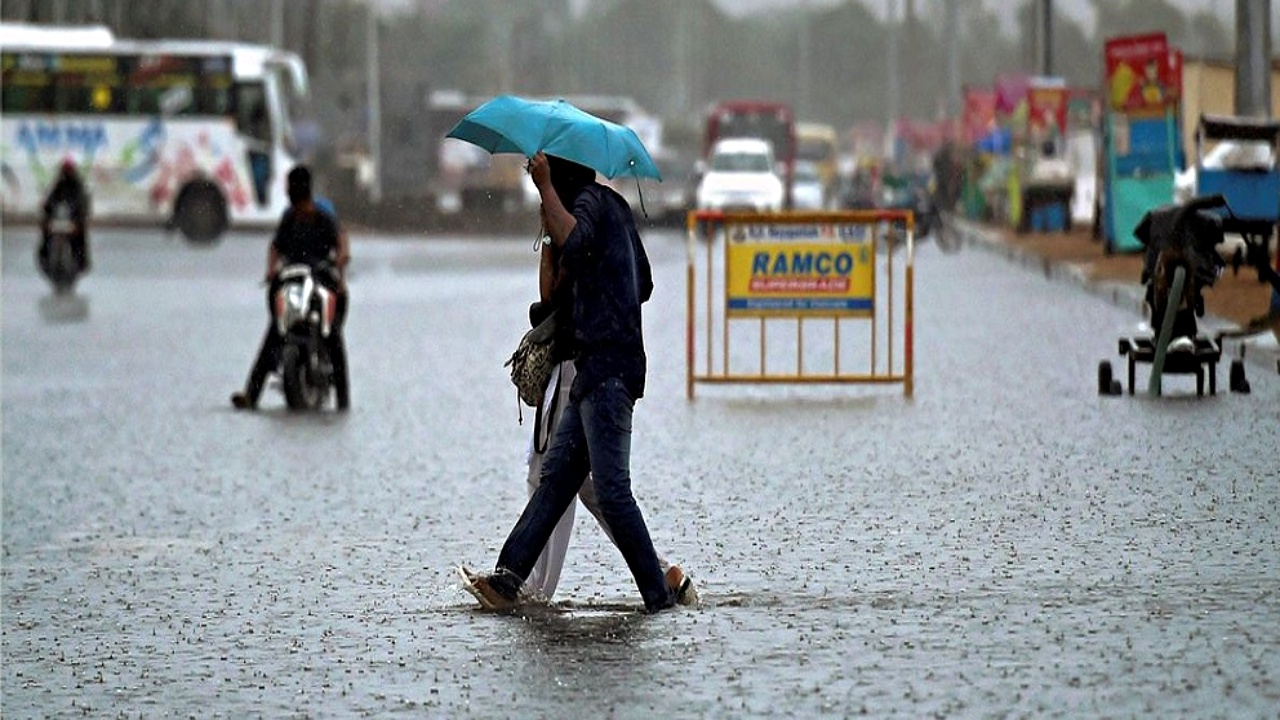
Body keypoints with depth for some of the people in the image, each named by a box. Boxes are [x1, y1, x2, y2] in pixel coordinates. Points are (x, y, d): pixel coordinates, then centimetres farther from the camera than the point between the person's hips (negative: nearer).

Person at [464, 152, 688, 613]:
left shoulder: (592, 199, -7)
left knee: (611, 490, -9)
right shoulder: (615, 206, 21)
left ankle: (659, 591, -7)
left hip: (607, 364, -10)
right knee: (556, 475, 6)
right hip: (598, 368, 10)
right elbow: (644, 286, 28)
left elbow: (573, 240, -31)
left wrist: (545, 187, -21)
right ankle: (508, 578, 4)